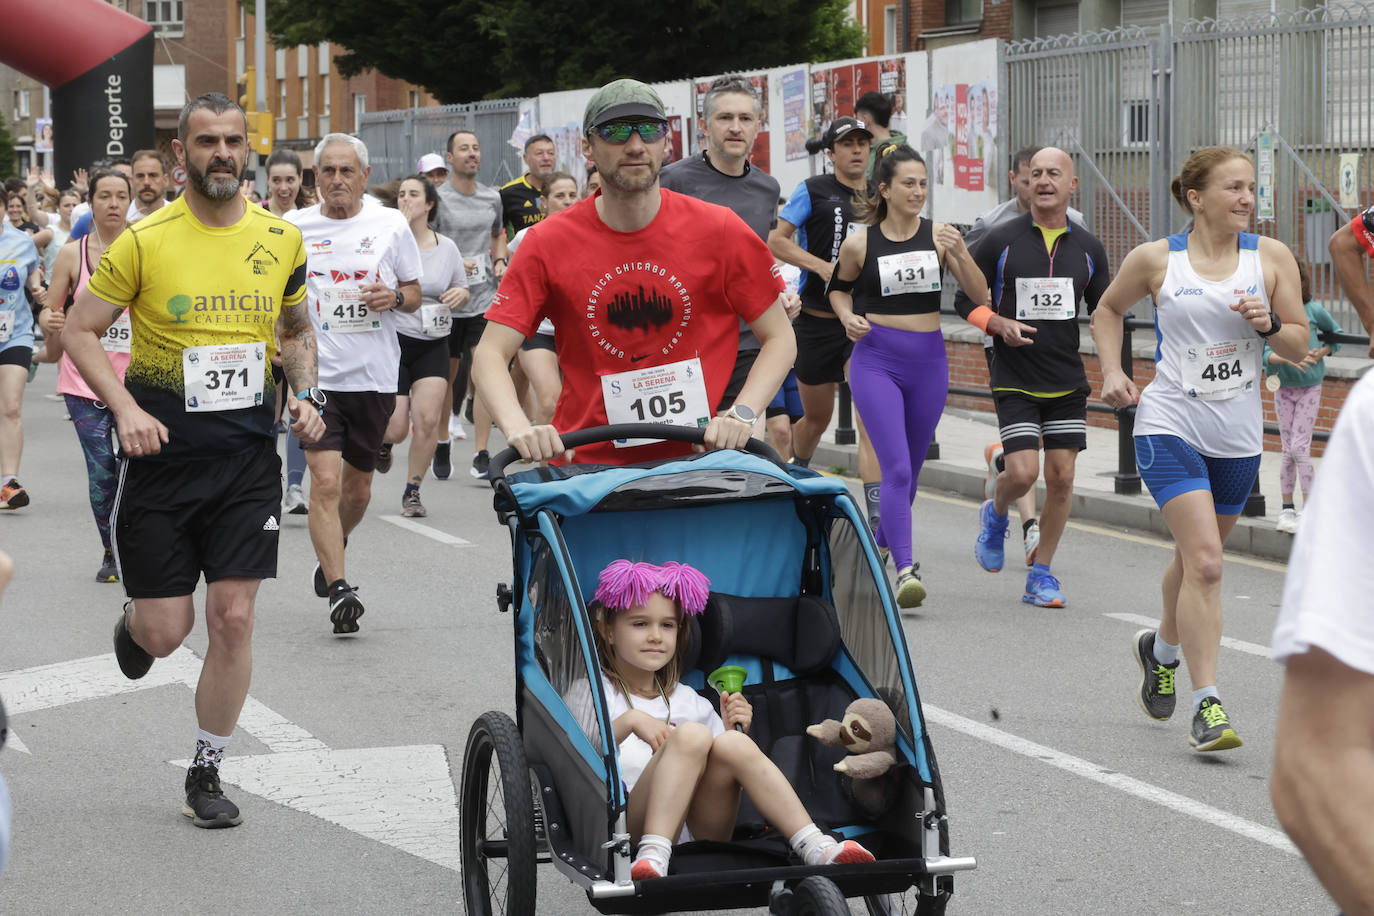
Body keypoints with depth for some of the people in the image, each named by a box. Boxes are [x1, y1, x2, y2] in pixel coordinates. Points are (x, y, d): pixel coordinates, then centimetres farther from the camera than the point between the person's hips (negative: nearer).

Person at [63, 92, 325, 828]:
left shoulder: (281, 239, 3)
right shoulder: (144, 241, -7)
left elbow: (296, 330, 19)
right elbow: (79, 330, -3)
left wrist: (303, 395, 2)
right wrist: (125, 407, -16)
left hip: (249, 457, 2)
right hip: (162, 455, -2)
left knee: (233, 619, -3)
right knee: (166, 632, 0)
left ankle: (206, 774, 13)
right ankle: (133, 623, 40)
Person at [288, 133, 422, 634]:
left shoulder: (391, 226, 2)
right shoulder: (292, 228, 1)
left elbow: (414, 293, 10)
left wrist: (395, 297, -11)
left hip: (374, 376, 2)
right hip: (316, 373, -2)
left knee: (358, 486, 15)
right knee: (326, 481, -16)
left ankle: (330, 553, 44)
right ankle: (339, 590, -15)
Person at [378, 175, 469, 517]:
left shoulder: (447, 247, 7)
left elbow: (463, 289, 18)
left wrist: (460, 294, -6)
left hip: (433, 344, 3)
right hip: (394, 340, -3)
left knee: (428, 419, -11)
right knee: (397, 428, -6)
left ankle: (412, 491, 7)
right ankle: (382, 440, 34)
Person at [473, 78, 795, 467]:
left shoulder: (721, 232, 0)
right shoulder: (548, 244, 0)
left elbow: (779, 338, 6)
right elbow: (490, 353, -3)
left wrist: (741, 414, -11)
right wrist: (519, 428, -23)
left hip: (694, 460, 0)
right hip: (585, 468, 0)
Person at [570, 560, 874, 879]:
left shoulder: (687, 701, 27)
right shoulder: (592, 694, 14)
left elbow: (721, 771, 23)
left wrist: (734, 731, 5)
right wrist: (628, 722, -15)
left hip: (700, 831, 4)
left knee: (732, 744, -25)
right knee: (691, 734, -28)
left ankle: (815, 847, -35)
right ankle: (654, 853, -46)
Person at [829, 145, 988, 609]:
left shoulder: (939, 236, 0)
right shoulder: (859, 243, -3)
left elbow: (980, 296, -4)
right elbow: (838, 288, 16)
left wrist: (960, 252, -19)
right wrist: (848, 317, -4)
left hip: (929, 361, 3)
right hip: (876, 360, -3)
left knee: (910, 469, 15)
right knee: (896, 468, -16)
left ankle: (882, 544, 40)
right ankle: (905, 570, -21)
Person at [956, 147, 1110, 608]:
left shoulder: (1088, 248, 5)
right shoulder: (1001, 240, -3)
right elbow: (965, 299, 4)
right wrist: (999, 324, -14)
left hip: (1068, 381, 3)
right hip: (1014, 380, -3)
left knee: (1061, 477, -1)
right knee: (1022, 472, -13)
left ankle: (1041, 575, 13)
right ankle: (996, 514, 23)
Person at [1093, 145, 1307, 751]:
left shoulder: (1271, 257, 1)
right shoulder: (1156, 259, -3)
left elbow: (1300, 347, 5)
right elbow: (1109, 309, 15)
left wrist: (1269, 324, -15)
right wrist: (1112, 371, 2)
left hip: (1238, 435, 4)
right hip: (1170, 425, -4)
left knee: (1196, 558, 18)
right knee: (1204, 562, -18)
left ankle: (1162, 649, 48)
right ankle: (1207, 706, -16)